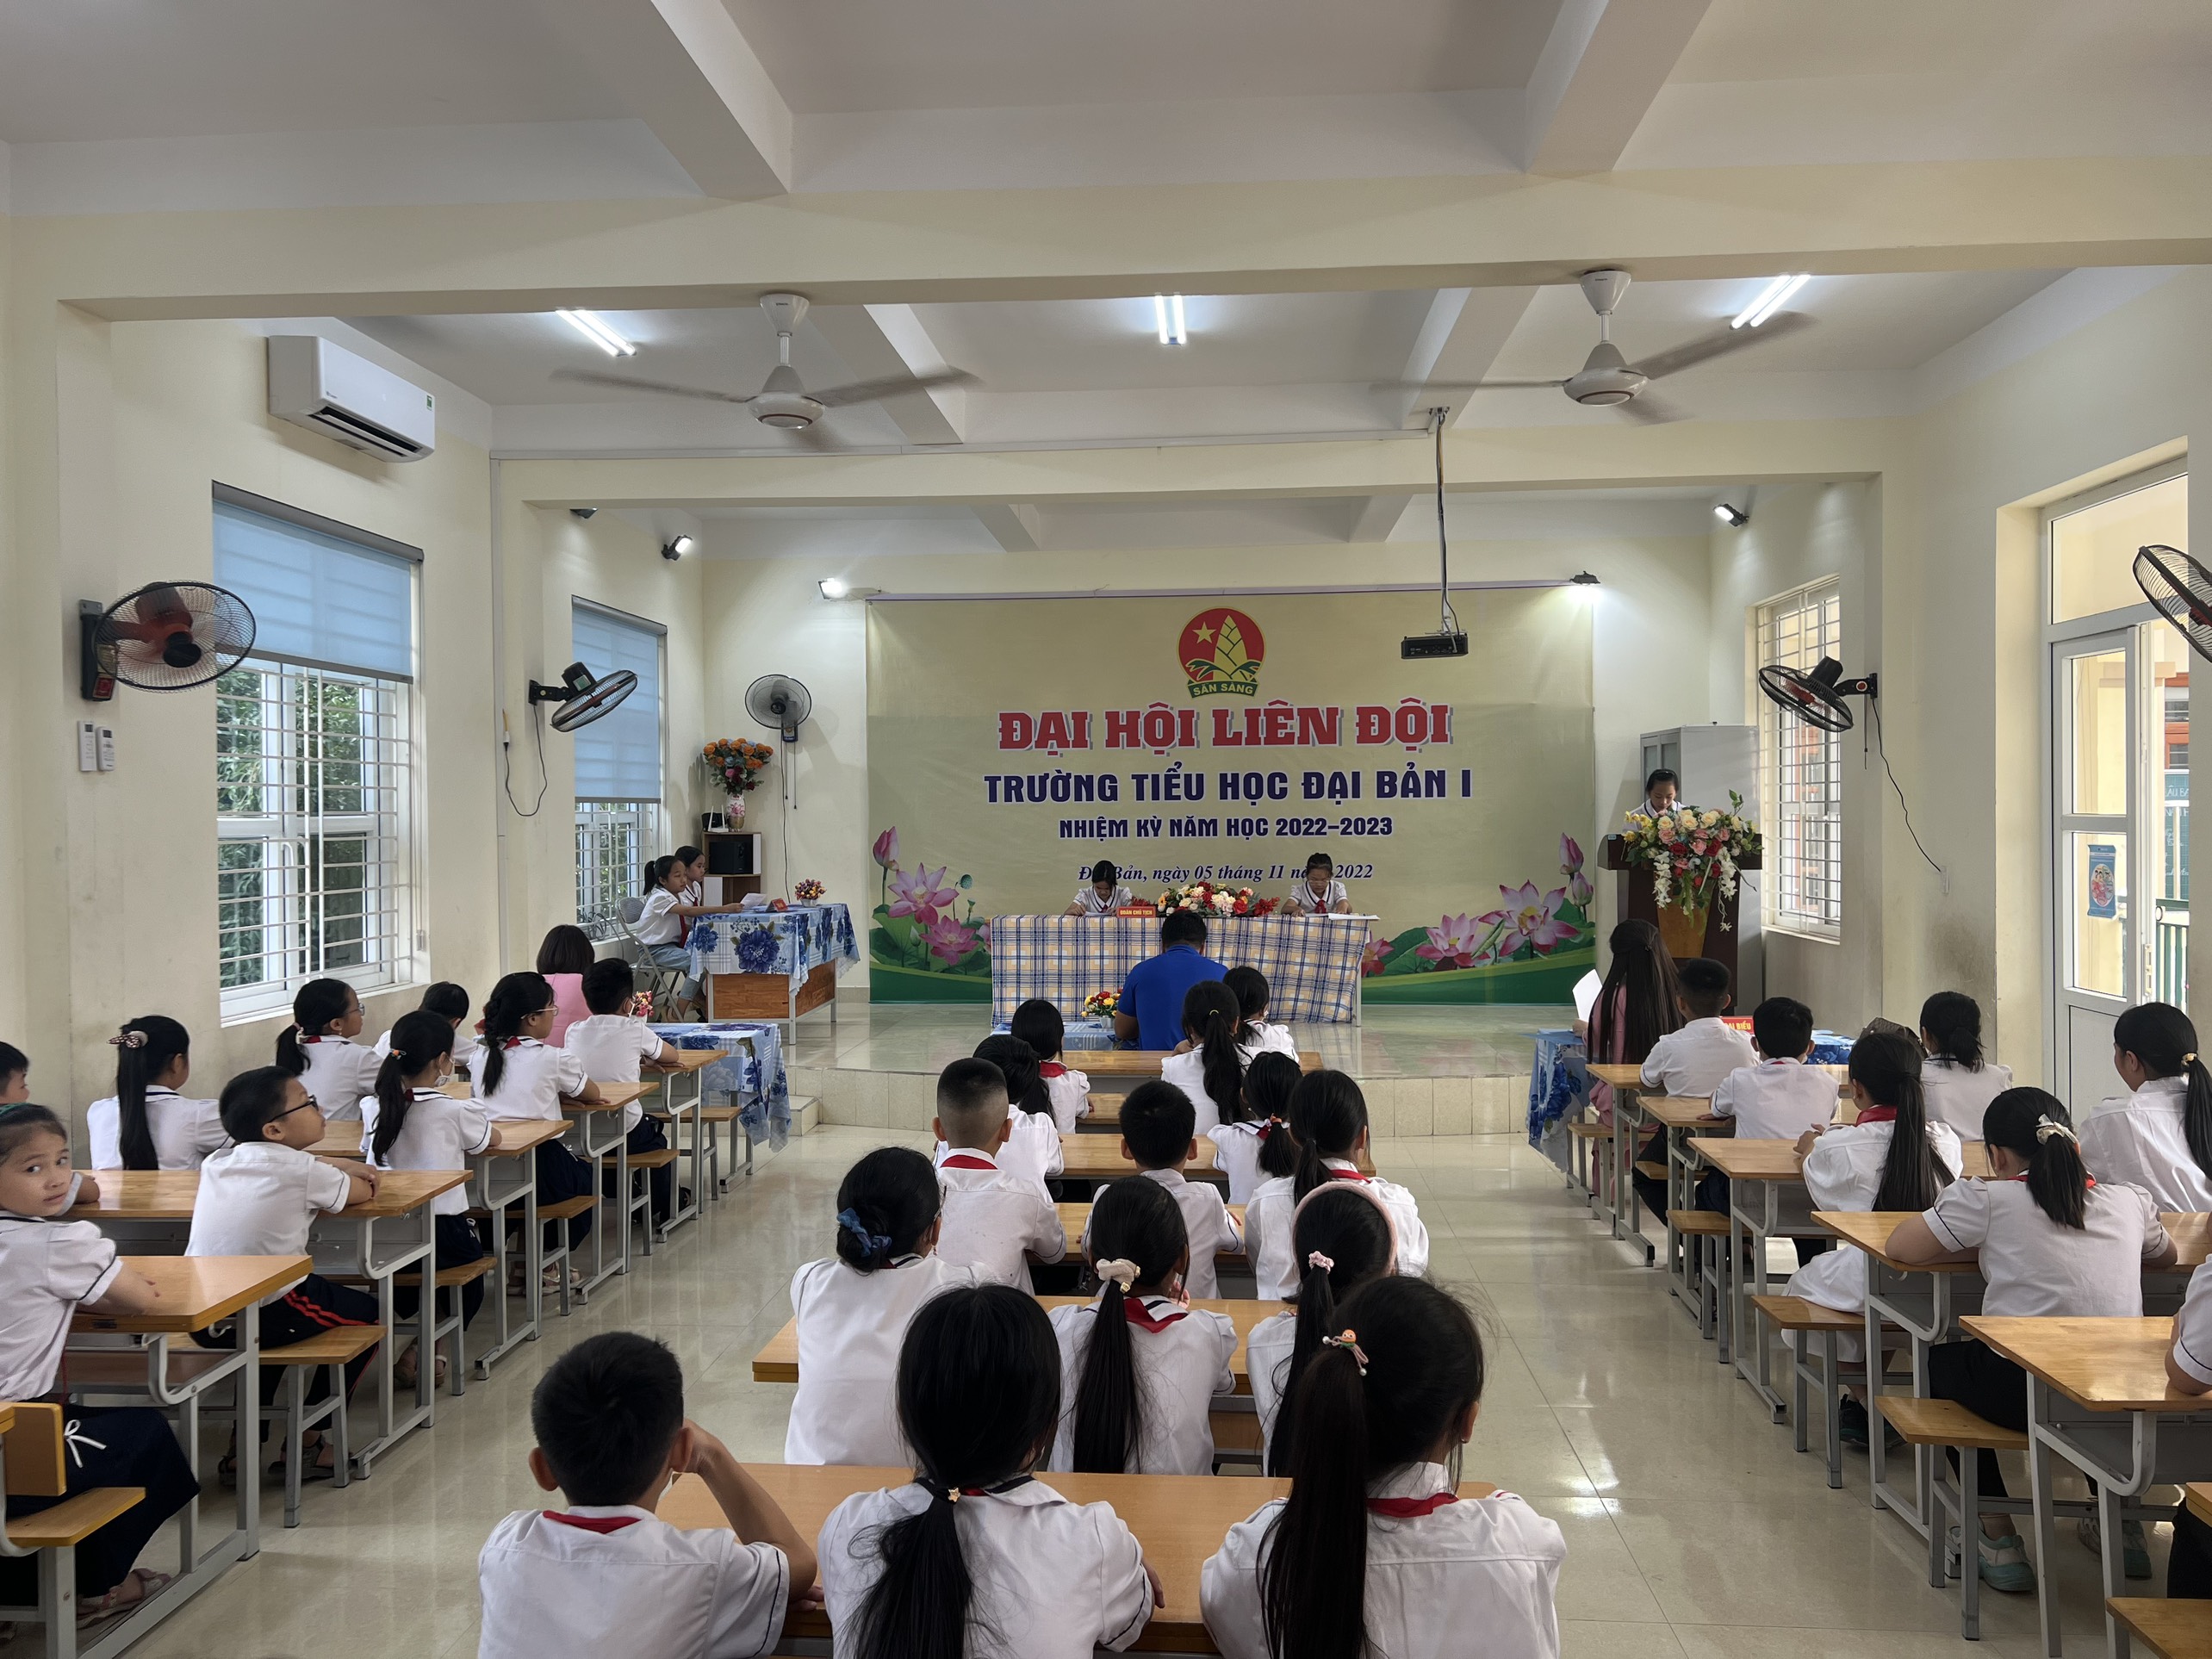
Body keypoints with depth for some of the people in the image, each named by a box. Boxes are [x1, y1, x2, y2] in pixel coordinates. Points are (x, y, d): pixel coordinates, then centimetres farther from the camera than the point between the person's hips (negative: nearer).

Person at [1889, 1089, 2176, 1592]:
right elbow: (2166, 1255, 30)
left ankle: (1999, 1541, 21)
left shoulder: (1988, 1199, -4)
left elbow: (1901, 1247, 1)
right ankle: (2121, 1522, 37)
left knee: (1942, 1359, 28)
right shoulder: (2129, 1201, 9)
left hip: (2021, 1392, -5)